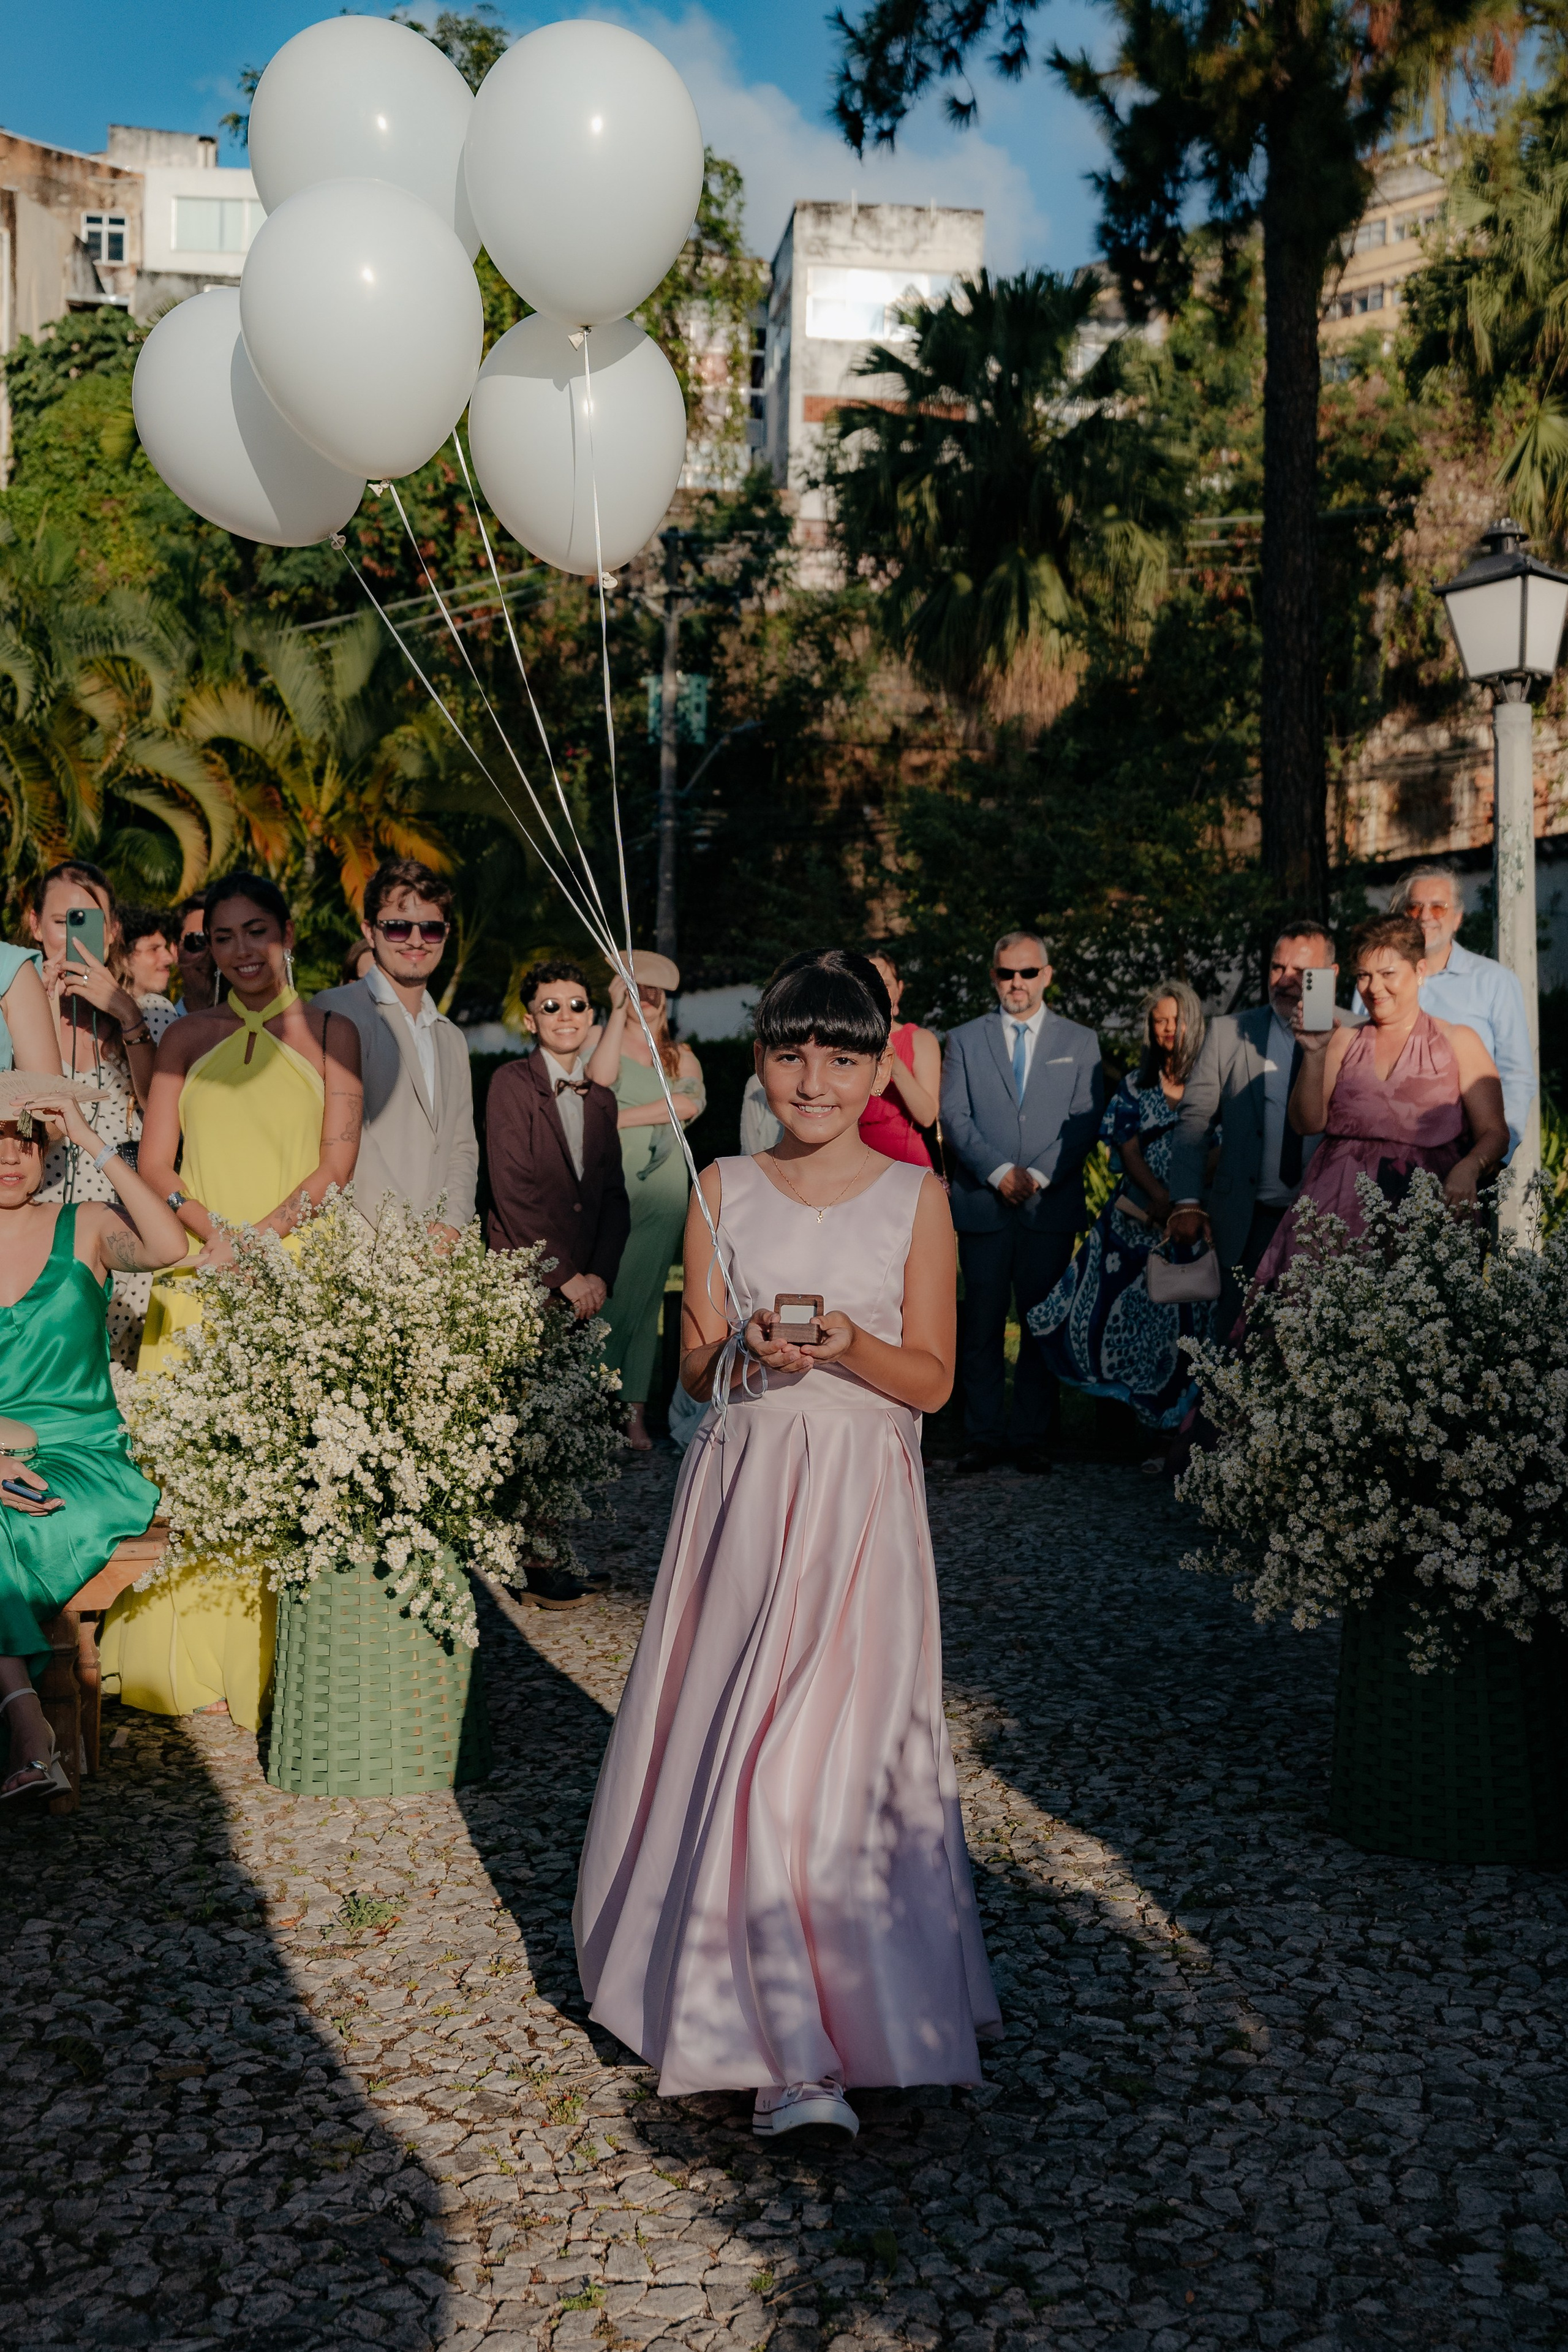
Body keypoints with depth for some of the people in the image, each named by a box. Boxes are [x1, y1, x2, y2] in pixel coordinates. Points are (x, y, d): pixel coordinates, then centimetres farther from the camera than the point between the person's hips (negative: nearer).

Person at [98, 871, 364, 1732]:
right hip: (199, 1277, 2)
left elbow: (337, 1161, -1)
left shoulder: (330, 1033, 7)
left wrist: (260, 1238, -14)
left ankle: (280, 1663, 4)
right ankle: (189, 1658, 9)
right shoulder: (187, 1038, 11)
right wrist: (214, 1233, -12)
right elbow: (154, 1164, 6)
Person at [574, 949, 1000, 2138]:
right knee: (727, 1737, 4)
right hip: (743, 1490, 3)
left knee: (832, 1747, -9)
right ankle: (791, 2041, 22)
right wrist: (749, 1354, -15)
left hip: (862, 1501, -2)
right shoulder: (726, 1189, 6)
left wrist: (849, 1348, -18)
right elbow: (696, 1366, 6)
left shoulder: (915, 1197, 1)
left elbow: (933, 1378, 0)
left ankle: (802, 2044, 5)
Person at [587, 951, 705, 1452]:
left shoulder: (680, 1056, 17)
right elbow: (601, 1078, -14)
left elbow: (692, 1102, -3)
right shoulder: (602, 1043, 9)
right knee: (606, 1296, -8)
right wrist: (619, 1012, -9)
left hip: (662, 1190, 3)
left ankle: (635, 1413, 4)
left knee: (643, 1297, 1)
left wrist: (622, 1118, -9)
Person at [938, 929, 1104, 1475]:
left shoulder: (1080, 1042, 11)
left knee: (1043, 1327, 3)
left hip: (1052, 1206, 0)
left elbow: (1085, 1122, 2)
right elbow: (954, 1117, 1)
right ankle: (983, 1436, 9)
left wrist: (1039, 1174, -11)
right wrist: (999, 1171, -12)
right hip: (982, 1204, 0)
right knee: (982, 1327, 1)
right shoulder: (964, 1040, 10)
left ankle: (1031, 1437, 11)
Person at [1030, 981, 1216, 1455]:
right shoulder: (1135, 1086, 12)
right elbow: (1130, 1152, 3)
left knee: (1183, 1319, -6)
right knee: (1127, 1316, -1)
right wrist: (1162, 1200, -13)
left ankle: (1180, 1432, -3)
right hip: (1139, 1220, 3)